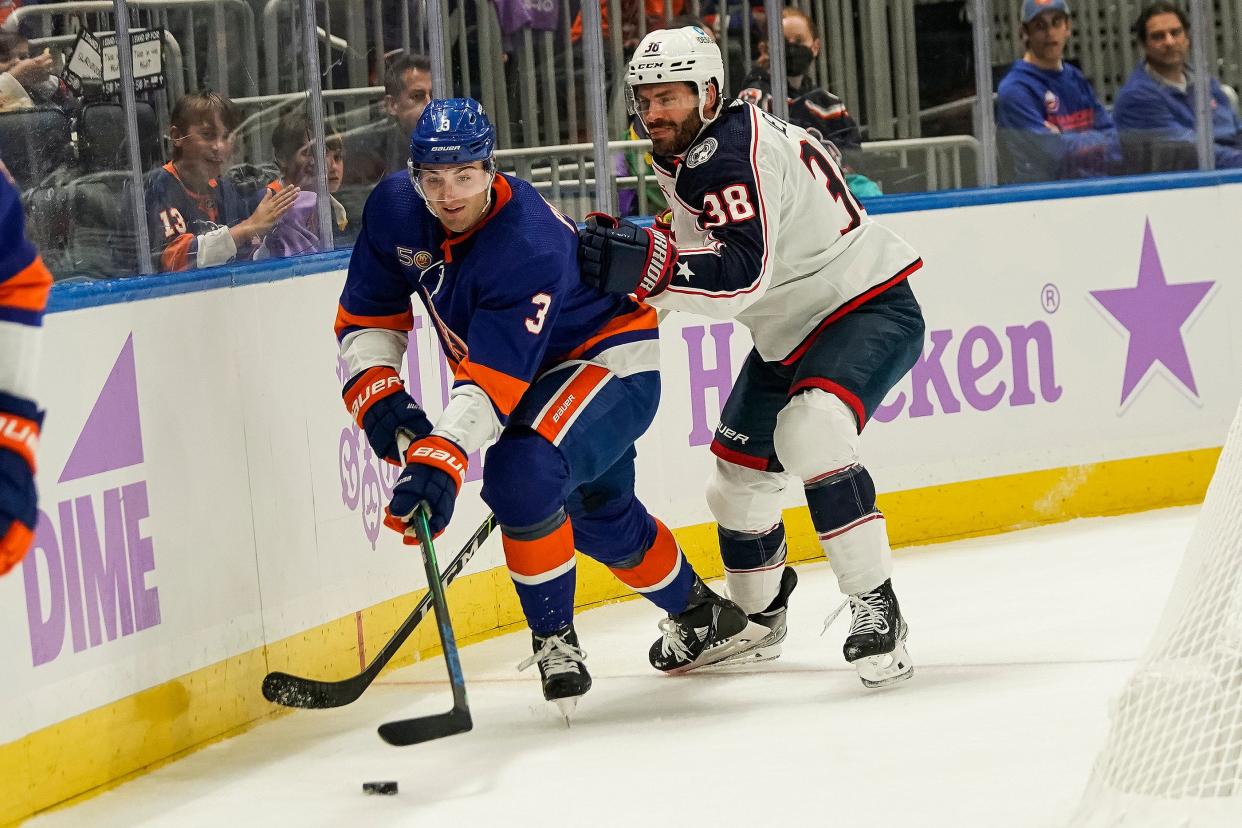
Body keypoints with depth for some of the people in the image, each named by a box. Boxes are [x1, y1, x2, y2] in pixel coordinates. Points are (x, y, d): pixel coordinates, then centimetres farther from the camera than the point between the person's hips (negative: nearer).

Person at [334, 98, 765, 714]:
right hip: (549, 376, 9)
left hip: (614, 362, -9)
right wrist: (378, 396, -20)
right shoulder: (395, 211, -15)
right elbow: (367, 316, -3)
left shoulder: (529, 247, -36)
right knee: (599, 516, 24)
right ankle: (704, 617, 47)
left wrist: (441, 461, -52)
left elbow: (493, 383, -42)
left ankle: (554, 639, -15)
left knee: (521, 473, -32)